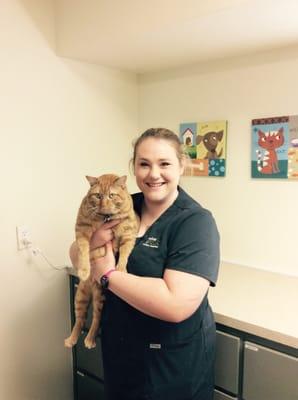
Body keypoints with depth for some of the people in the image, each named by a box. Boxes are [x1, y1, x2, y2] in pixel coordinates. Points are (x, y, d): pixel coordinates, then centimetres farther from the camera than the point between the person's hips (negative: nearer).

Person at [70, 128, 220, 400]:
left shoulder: (196, 222, -21)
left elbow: (177, 305, -31)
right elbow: (76, 257, 4)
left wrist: (108, 275, -23)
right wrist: (91, 243, -18)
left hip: (173, 359, -5)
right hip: (118, 347, 5)